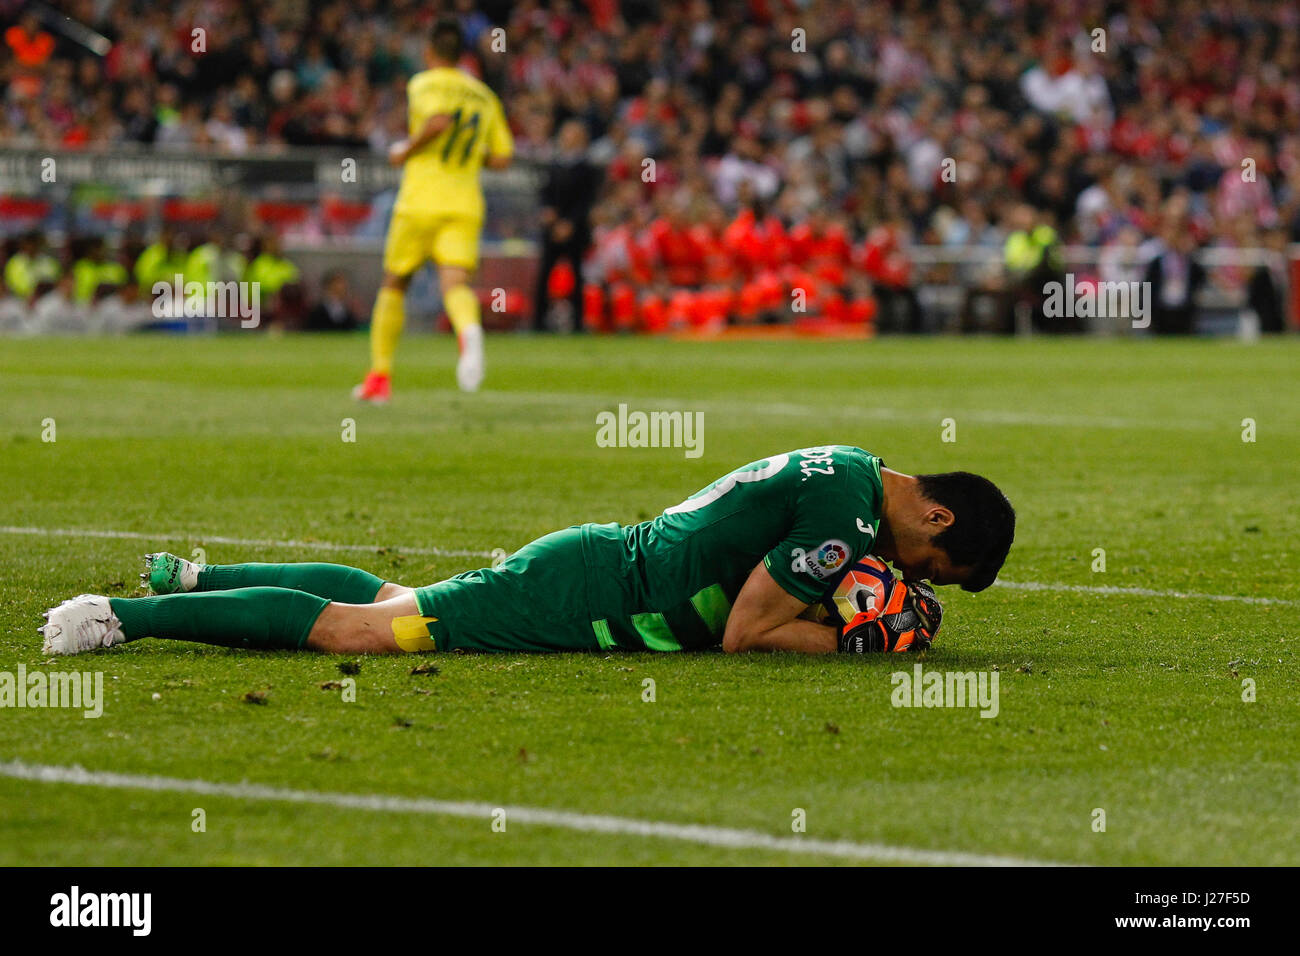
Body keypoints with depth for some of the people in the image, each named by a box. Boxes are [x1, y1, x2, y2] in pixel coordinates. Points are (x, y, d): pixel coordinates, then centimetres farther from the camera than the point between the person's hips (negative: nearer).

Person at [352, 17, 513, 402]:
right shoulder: (484, 96, 16)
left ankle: (379, 375, 16)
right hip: (466, 206, 3)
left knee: (393, 285, 13)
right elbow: (501, 158, 15)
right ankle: (469, 329, -48)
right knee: (455, 283, -12)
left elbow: (438, 119, -22)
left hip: (421, 201, -3)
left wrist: (406, 150, -7)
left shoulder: (424, 84, -1)